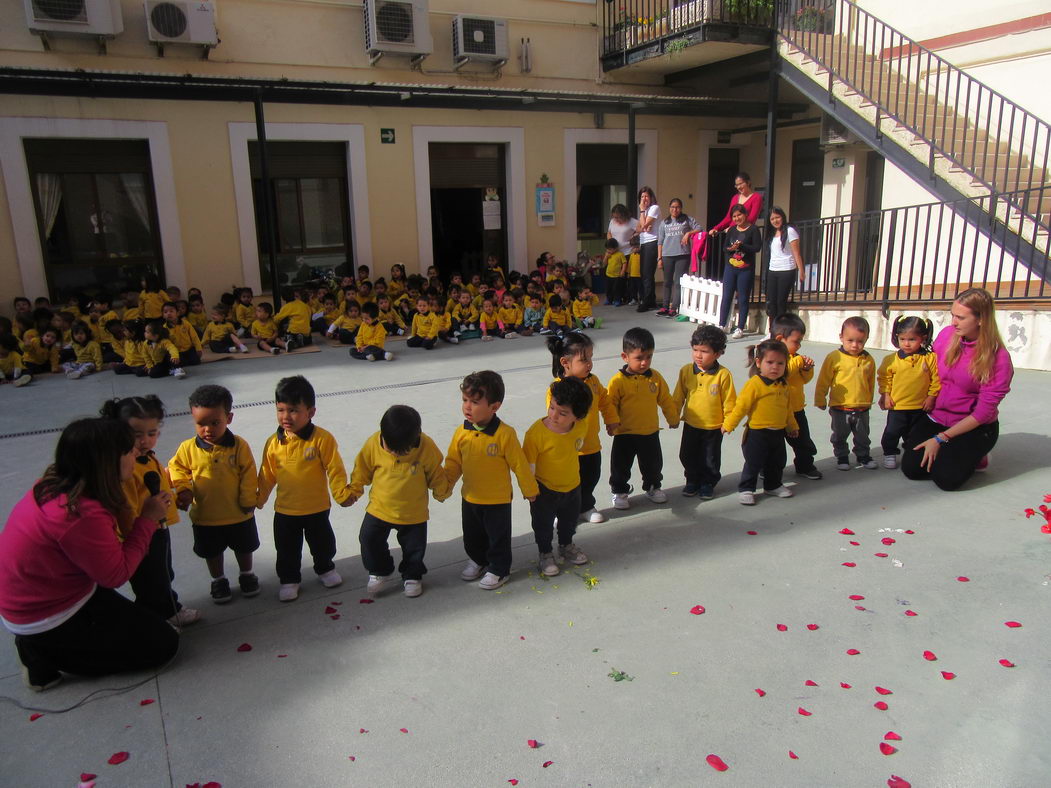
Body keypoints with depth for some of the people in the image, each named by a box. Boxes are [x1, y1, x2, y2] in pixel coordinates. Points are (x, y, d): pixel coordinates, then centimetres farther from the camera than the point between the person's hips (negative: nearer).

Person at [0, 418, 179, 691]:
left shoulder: (55, 485, -6)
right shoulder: (83, 515, -34)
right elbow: (116, 574, -22)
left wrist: (141, 519, -10)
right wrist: (147, 519, -17)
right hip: (46, 621, -9)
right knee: (162, 644, -1)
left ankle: (44, 648, 14)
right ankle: (46, 656, 1)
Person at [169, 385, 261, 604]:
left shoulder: (239, 446, -17)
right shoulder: (188, 448, -14)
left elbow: (248, 475, -12)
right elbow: (176, 468, 0)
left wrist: (248, 500, -10)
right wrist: (183, 490, -14)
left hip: (239, 514, -1)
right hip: (205, 516, 1)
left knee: (244, 547, 21)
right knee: (212, 552, 21)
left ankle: (246, 575, 46)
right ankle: (218, 580, 45)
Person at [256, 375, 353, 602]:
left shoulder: (322, 439, -18)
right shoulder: (273, 442, -8)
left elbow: (335, 469, -13)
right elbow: (267, 475, 3)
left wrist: (342, 493, -18)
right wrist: (259, 498, 9)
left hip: (317, 508, -1)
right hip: (284, 510, 2)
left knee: (322, 543, 20)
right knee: (287, 550, 14)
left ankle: (325, 568, 45)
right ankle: (289, 579, 35)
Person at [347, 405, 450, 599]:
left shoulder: (427, 447, -21)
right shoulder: (374, 444, -19)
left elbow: (435, 474, -4)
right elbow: (362, 469, -3)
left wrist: (441, 492, 4)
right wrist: (354, 490, -3)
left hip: (414, 514, -1)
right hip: (379, 510, 1)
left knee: (414, 547, 13)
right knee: (369, 540, 10)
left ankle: (412, 576, 40)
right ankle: (379, 571, 37)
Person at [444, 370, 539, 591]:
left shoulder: (505, 434, -23)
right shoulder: (461, 432, -10)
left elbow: (519, 464, -13)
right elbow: (453, 462, 2)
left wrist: (529, 490, -4)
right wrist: (446, 484, -8)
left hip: (498, 500, -5)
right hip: (469, 498, 5)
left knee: (498, 537, 13)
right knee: (472, 537, 23)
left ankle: (499, 569, 34)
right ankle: (477, 560, 47)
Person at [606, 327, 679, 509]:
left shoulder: (655, 377, -4)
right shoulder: (618, 381, -17)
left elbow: (665, 400, 7)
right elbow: (610, 405, -12)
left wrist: (673, 418, 15)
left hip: (650, 433, 4)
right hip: (625, 434, -3)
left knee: (653, 465, 20)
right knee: (621, 467, 10)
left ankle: (652, 487, 43)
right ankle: (619, 491, 29)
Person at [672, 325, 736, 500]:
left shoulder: (723, 374, -17)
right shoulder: (686, 371, -8)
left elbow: (729, 400, -9)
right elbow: (678, 397, 3)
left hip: (713, 428, -3)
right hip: (691, 425, 3)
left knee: (710, 459, 13)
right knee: (687, 456, 15)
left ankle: (708, 483, 35)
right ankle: (693, 481, 37)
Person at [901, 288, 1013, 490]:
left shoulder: (999, 358, -18)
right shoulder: (947, 334, -5)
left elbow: (984, 412, -17)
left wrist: (941, 438, -18)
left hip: (974, 428, -4)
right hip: (935, 418, 4)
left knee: (946, 477, -21)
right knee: (911, 468, -13)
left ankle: (972, 455, 12)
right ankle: (950, 451, 17)